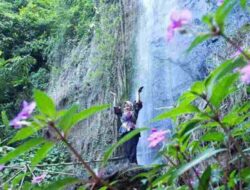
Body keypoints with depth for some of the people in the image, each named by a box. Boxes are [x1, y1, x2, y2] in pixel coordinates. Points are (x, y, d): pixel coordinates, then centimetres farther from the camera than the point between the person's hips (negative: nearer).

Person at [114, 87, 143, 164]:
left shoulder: (134, 113, 10)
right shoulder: (122, 114, 22)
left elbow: (137, 104, 4)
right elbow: (115, 108, 26)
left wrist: (138, 93, 4)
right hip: (124, 134, 5)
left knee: (131, 150, -14)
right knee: (126, 150, 1)